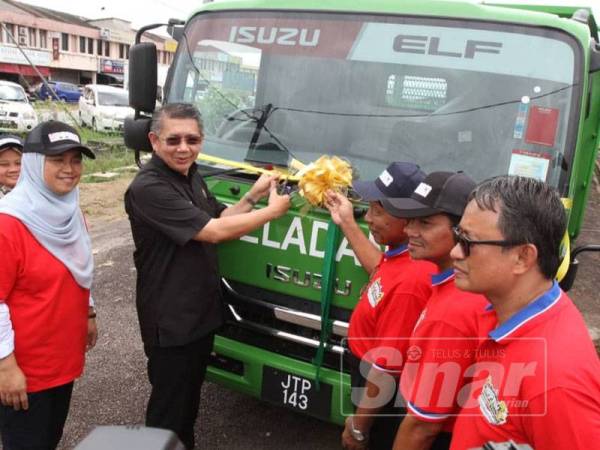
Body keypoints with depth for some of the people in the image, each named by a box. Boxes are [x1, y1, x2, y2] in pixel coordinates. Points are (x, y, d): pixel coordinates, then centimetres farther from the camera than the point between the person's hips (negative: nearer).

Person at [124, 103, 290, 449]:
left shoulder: (191, 175, 6)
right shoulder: (148, 188, -25)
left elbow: (218, 218, 13)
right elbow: (213, 232, -27)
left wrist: (252, 197, -2)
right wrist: (273, 210, -17)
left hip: (202, 310, 9)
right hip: (170, 319, -9)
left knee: (191, 395, 25)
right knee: (169, 405, 8)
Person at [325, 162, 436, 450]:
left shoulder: (409, 282, -38)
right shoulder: (403, 254, -10)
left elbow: (386, 369, -30)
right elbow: (382, 272, 15)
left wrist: (357, 425, -17)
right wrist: (347, 223, 11)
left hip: (383, 393, -8)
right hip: (370, 372, 8)